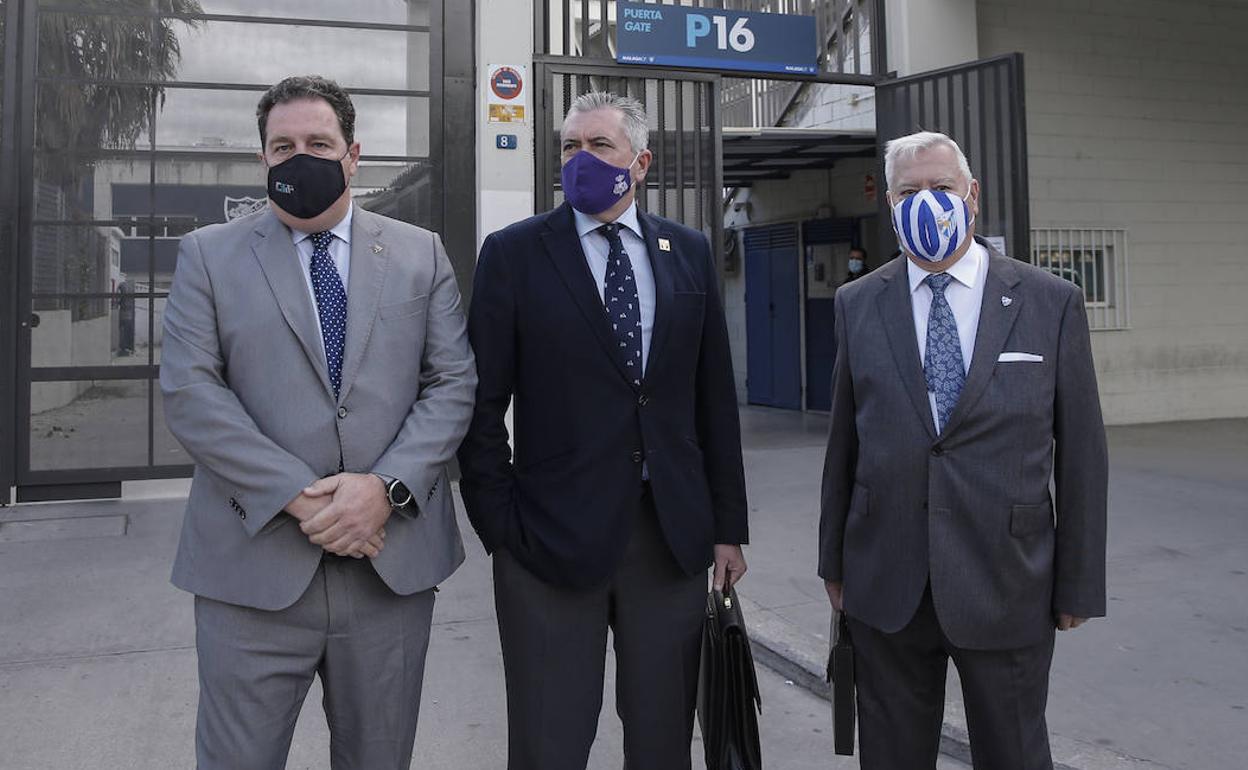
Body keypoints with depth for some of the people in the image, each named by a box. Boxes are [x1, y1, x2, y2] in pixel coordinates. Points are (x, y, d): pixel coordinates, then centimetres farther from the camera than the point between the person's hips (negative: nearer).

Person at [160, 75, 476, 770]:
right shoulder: (209, 255, 6)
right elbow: (190, 392, -4)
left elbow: (453, 383, 2)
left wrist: (387, 487, -13)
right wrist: (295, 495, -14)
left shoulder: (421, 254, 9)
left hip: (394, 562, 2)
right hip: (255, 564, -1)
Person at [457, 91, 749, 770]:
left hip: (674, 536, 3)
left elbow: (715, 397, 8)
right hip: (553, 536, -2)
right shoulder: (513, 254, -1)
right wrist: (499, 527, -6)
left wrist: (727, 526, 7)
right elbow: (483, 404, -2)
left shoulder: (689, 252, 7)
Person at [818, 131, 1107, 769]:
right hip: (886, 584, 2)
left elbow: (1080, 449, 0)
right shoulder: (858, 304, 4)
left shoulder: (1051, 302, -1)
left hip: (1007, 583, -1)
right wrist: (833, 560, 7)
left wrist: (1079, 584, 0)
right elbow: (842, 441, 6)